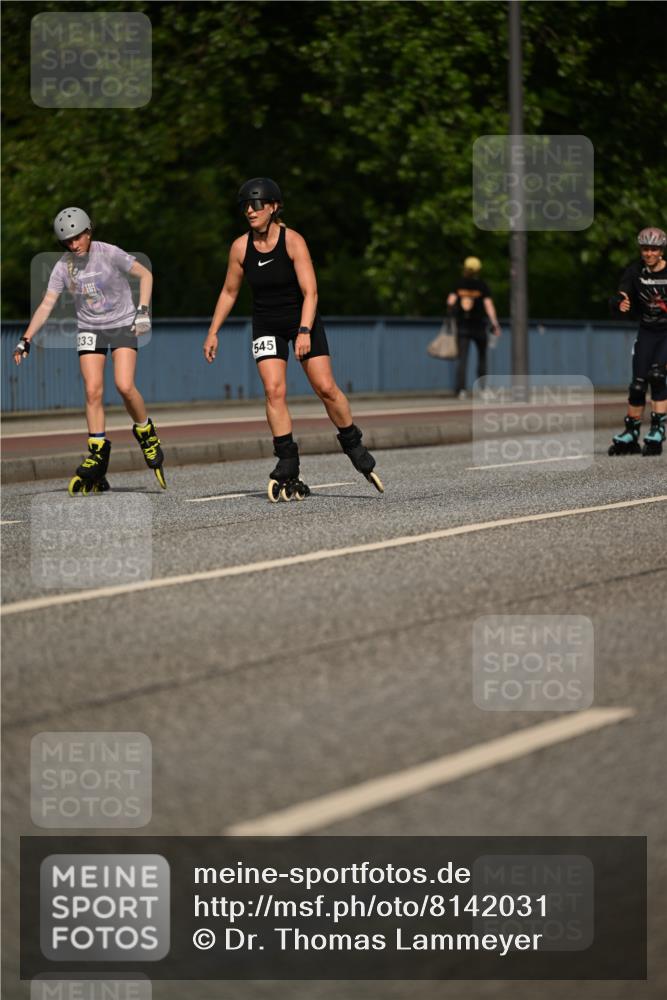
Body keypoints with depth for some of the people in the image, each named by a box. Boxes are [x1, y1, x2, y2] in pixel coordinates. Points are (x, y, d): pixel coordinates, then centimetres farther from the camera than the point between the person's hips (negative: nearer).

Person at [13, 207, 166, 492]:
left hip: (122, 325, -3)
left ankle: (146, 433, 7)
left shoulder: (109, 254, -14)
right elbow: (47, 304, -6)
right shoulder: (64, 266, -5)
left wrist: (142, 310, -15)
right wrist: (26, 340, -14)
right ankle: (98, 456, -1)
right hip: (89, 329, 3)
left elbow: (145, 274, -5)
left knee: (125, 386, -18)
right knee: (93, 391, -8)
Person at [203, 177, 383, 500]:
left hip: (302, 320, -2)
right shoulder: (241, 247, -7)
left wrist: (304, 332, -30)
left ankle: (354, 447, 16)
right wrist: (213, 332, 3)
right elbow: (229, 292, 7)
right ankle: (288, 468, -11)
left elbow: (310, 292, -19)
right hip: (267, 326, 2)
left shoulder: (293, 241, -17)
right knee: (274, 390, -14)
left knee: (326, 388, -7)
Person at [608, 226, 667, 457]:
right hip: (647, 332, 3)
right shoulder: (636, 270, -7)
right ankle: (630, 436, 14)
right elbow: (622, 294, -20)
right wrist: (621, 302, -42)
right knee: (638, 383, 0)